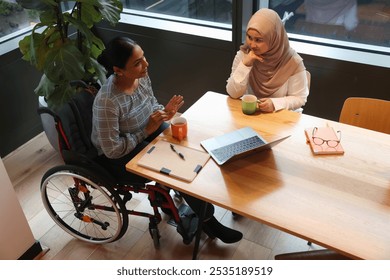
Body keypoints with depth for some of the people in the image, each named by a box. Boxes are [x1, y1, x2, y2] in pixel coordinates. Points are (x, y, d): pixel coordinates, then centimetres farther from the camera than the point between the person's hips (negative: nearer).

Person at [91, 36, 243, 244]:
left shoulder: (142, 78, -11)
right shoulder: (107, 102, -32)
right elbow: (113, 149, -26)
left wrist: (164, 113, -14)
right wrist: (148, 130, -24)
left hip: (146, 133, 7)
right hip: (119, 157, -7)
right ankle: (207, 221, 4)